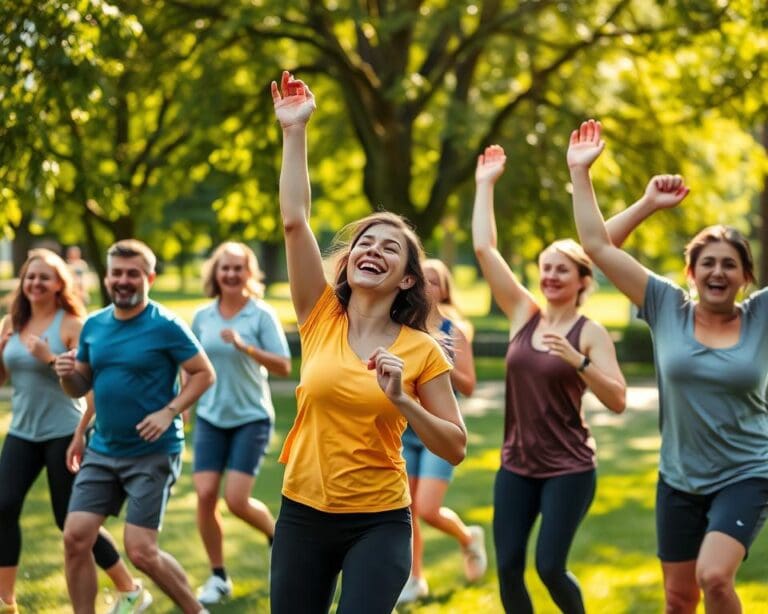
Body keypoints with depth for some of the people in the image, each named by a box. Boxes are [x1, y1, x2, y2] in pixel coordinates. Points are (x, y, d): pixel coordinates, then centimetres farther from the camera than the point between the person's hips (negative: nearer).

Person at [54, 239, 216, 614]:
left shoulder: (166, 327, -11)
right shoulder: (93, 326, 6)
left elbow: (204, 374, -7)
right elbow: (80, 388, 13)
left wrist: (169, 412, -19)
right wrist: (66, 374, -10)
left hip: (152, 454, -6)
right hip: (102, 451, 6)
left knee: (141, 551, -6)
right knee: (75, 538, -2)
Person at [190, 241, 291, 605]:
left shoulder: (262, 315, -7)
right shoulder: (202, 317, 3)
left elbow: (284, 367, -14)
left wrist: (244, 346, -26)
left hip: (251, 418, -3)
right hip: (209, 418, 3)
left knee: (236, 500, -11)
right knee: (205, 495, -7)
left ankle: (277, 536, 21)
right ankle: (218, 577, 9)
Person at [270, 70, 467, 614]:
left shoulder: (421, 351, -4)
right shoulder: (320, 320, 0)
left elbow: (455, 448, -4)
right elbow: (294, 220, -8)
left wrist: (401, 399, -19)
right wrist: (295, 130, -11)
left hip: (378, 523, -2)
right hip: (303, 514, 3)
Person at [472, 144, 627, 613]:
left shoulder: (591, 333, -6)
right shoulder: (524, 314, 5)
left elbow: (618, 402, -16)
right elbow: (484, 248, 2)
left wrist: (576, 359, -27)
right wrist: (486, 184, 2)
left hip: (569, 469, -4)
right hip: (517, 466, 4)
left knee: (550, 568, -9)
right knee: (508, 569, 0)